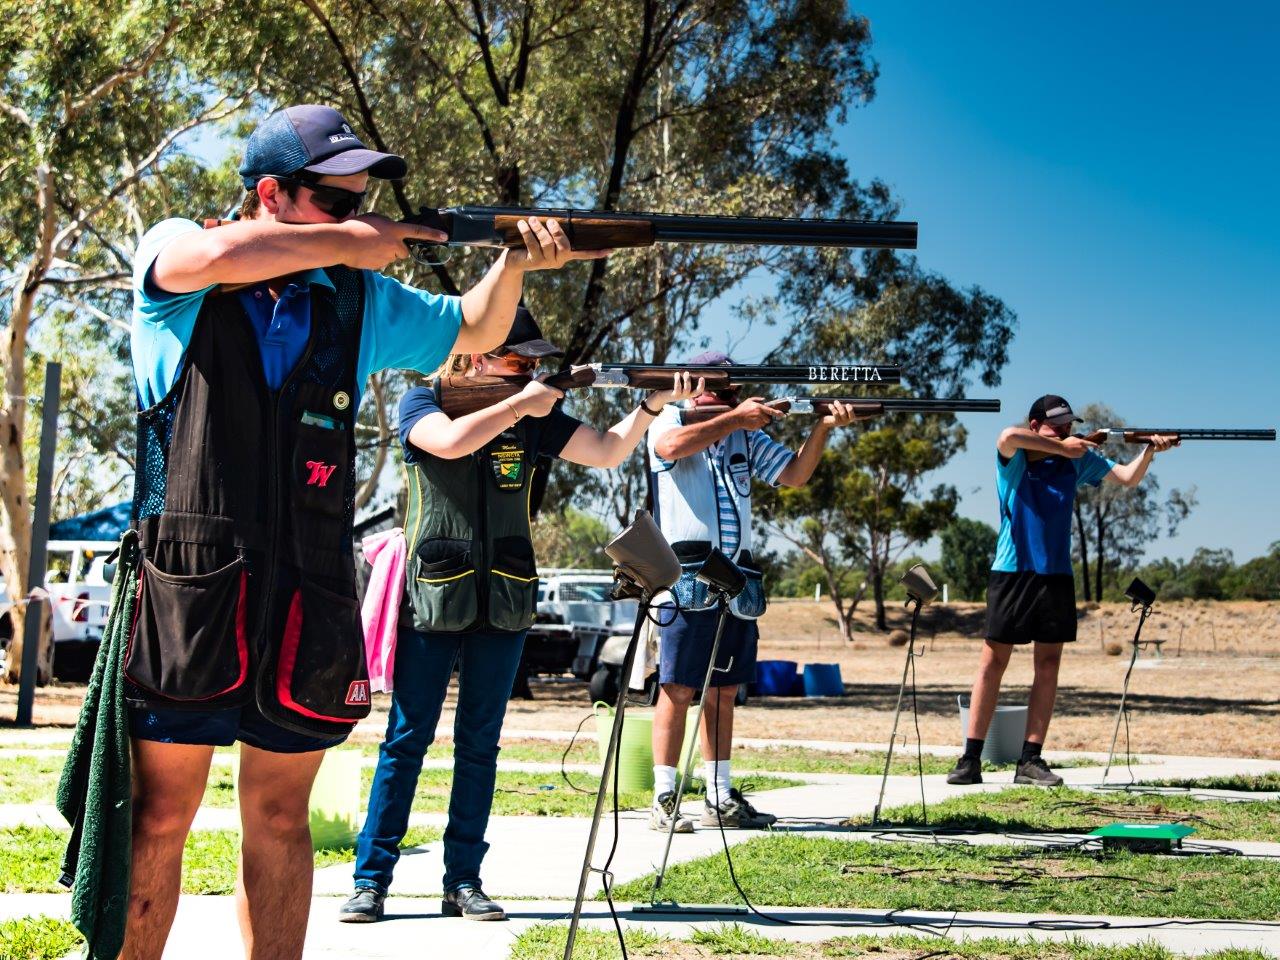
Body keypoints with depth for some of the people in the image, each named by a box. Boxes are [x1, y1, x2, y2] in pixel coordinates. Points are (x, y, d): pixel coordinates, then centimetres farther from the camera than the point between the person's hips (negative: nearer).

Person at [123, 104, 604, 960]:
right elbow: (219, 256, -23)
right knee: (159, 815, 0)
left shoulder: (359, 299, 14)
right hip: (185, 587, -4)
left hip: (309, 597, 4)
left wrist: (513, 265, 2)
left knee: (279, 817, 9)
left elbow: (471, 331, 23)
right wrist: (346, 241, -12)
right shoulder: (175, 255, 0)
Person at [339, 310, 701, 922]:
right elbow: (451, 441, -24)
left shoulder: (534, 416, 6)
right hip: (432, 601, -3)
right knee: (406, 740, -1)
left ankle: (464, 882, 11)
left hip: (504, 605, 4)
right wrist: (519, 404, -17)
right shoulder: (422, 403, -3)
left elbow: (608, 452, 3)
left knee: (479, 745, 6)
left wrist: (654, 403, -11)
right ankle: (370, 880, 4)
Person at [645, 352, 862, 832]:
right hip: (687, 577, -6)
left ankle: (720, 800, 13)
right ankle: (663, 799, -5)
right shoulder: (670, 421, 1)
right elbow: (673, 445, -23)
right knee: (678, 688, -7)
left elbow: (795, 474, 13)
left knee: (723, 690, 9)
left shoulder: (747, 434, 18)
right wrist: (733, 418, -17)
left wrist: (823, 427, -2)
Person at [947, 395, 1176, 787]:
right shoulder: (1013, 456, -4)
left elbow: (1129, 478, 11)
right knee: (993, 661, -4)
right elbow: (1009, 436, -27)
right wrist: (1060, 447, -20)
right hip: (1012, 571, -4)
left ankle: (1031, 760, 7)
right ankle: (971, 759, -2)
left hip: (1056, 574, 4)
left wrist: (1149, 450, -7)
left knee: (1049, 665, 2)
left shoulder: (1078, 458, 10)